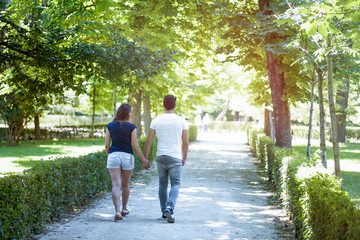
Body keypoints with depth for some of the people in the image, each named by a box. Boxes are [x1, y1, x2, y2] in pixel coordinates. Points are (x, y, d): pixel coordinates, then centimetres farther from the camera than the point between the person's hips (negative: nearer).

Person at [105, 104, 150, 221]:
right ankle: (124, 209, 30)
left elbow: (107, 145, 3)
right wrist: (144, 160, 2)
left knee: (116, 185, -4)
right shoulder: (131, 127, -6)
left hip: (113, 155, 1)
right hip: (127, 157, -1)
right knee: (125, 184, 17)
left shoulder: (110, 126, 1)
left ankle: (117, 212, -17)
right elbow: (135, 146, -6)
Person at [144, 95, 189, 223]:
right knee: (175, 185, 0)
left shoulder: (156, 121, 0)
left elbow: (148, 141, 1)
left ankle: (164, 212, 17)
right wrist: (184, 158, 16)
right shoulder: (181, 121, -1)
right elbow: (185, 143, 2)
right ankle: (170, 207, -22)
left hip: (161, 157, 2)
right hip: (175, 157, -2)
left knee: (162, 185, 14)